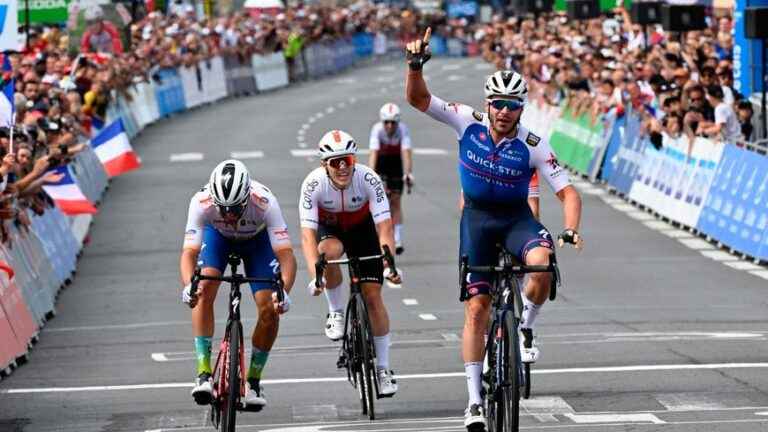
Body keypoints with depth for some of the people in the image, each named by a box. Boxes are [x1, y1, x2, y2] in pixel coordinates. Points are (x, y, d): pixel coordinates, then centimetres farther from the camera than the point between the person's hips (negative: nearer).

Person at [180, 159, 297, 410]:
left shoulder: (265, 203, -40)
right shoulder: (202, 202, -38)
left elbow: (286, 255, -41)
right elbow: (189, 253, -39)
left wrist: (284, 292, -58)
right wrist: (188, 285, -59)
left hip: (257, 239, 0)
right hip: (218, 236, 0)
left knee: (270, 310, -15)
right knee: (204, 291, -27)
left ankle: (253, 381, 4)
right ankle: (204, 372, -22)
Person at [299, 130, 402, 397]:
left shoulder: (368, 179, -31)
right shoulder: (314, 184, -32)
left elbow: (384, 227, -34)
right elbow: (307, 234, -37)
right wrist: (315, 275, -50)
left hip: (363, 228, 0)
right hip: (329, 228, 0)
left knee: (372, 295, -9)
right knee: (330, 251, -36)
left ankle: (383, 368, 2)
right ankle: (336, 313, -12)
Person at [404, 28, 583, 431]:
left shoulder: (534, 145, -17)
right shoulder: (469, 122, -12)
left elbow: (567, 191, -16)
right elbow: (417, 98, -13)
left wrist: (570, 231, -32)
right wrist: (415, 65, -31)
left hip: (516, 217, -1)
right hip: (477, 217, 1)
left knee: (542, 262, -34)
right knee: (476, 308, -4)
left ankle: (525, 328, -4)